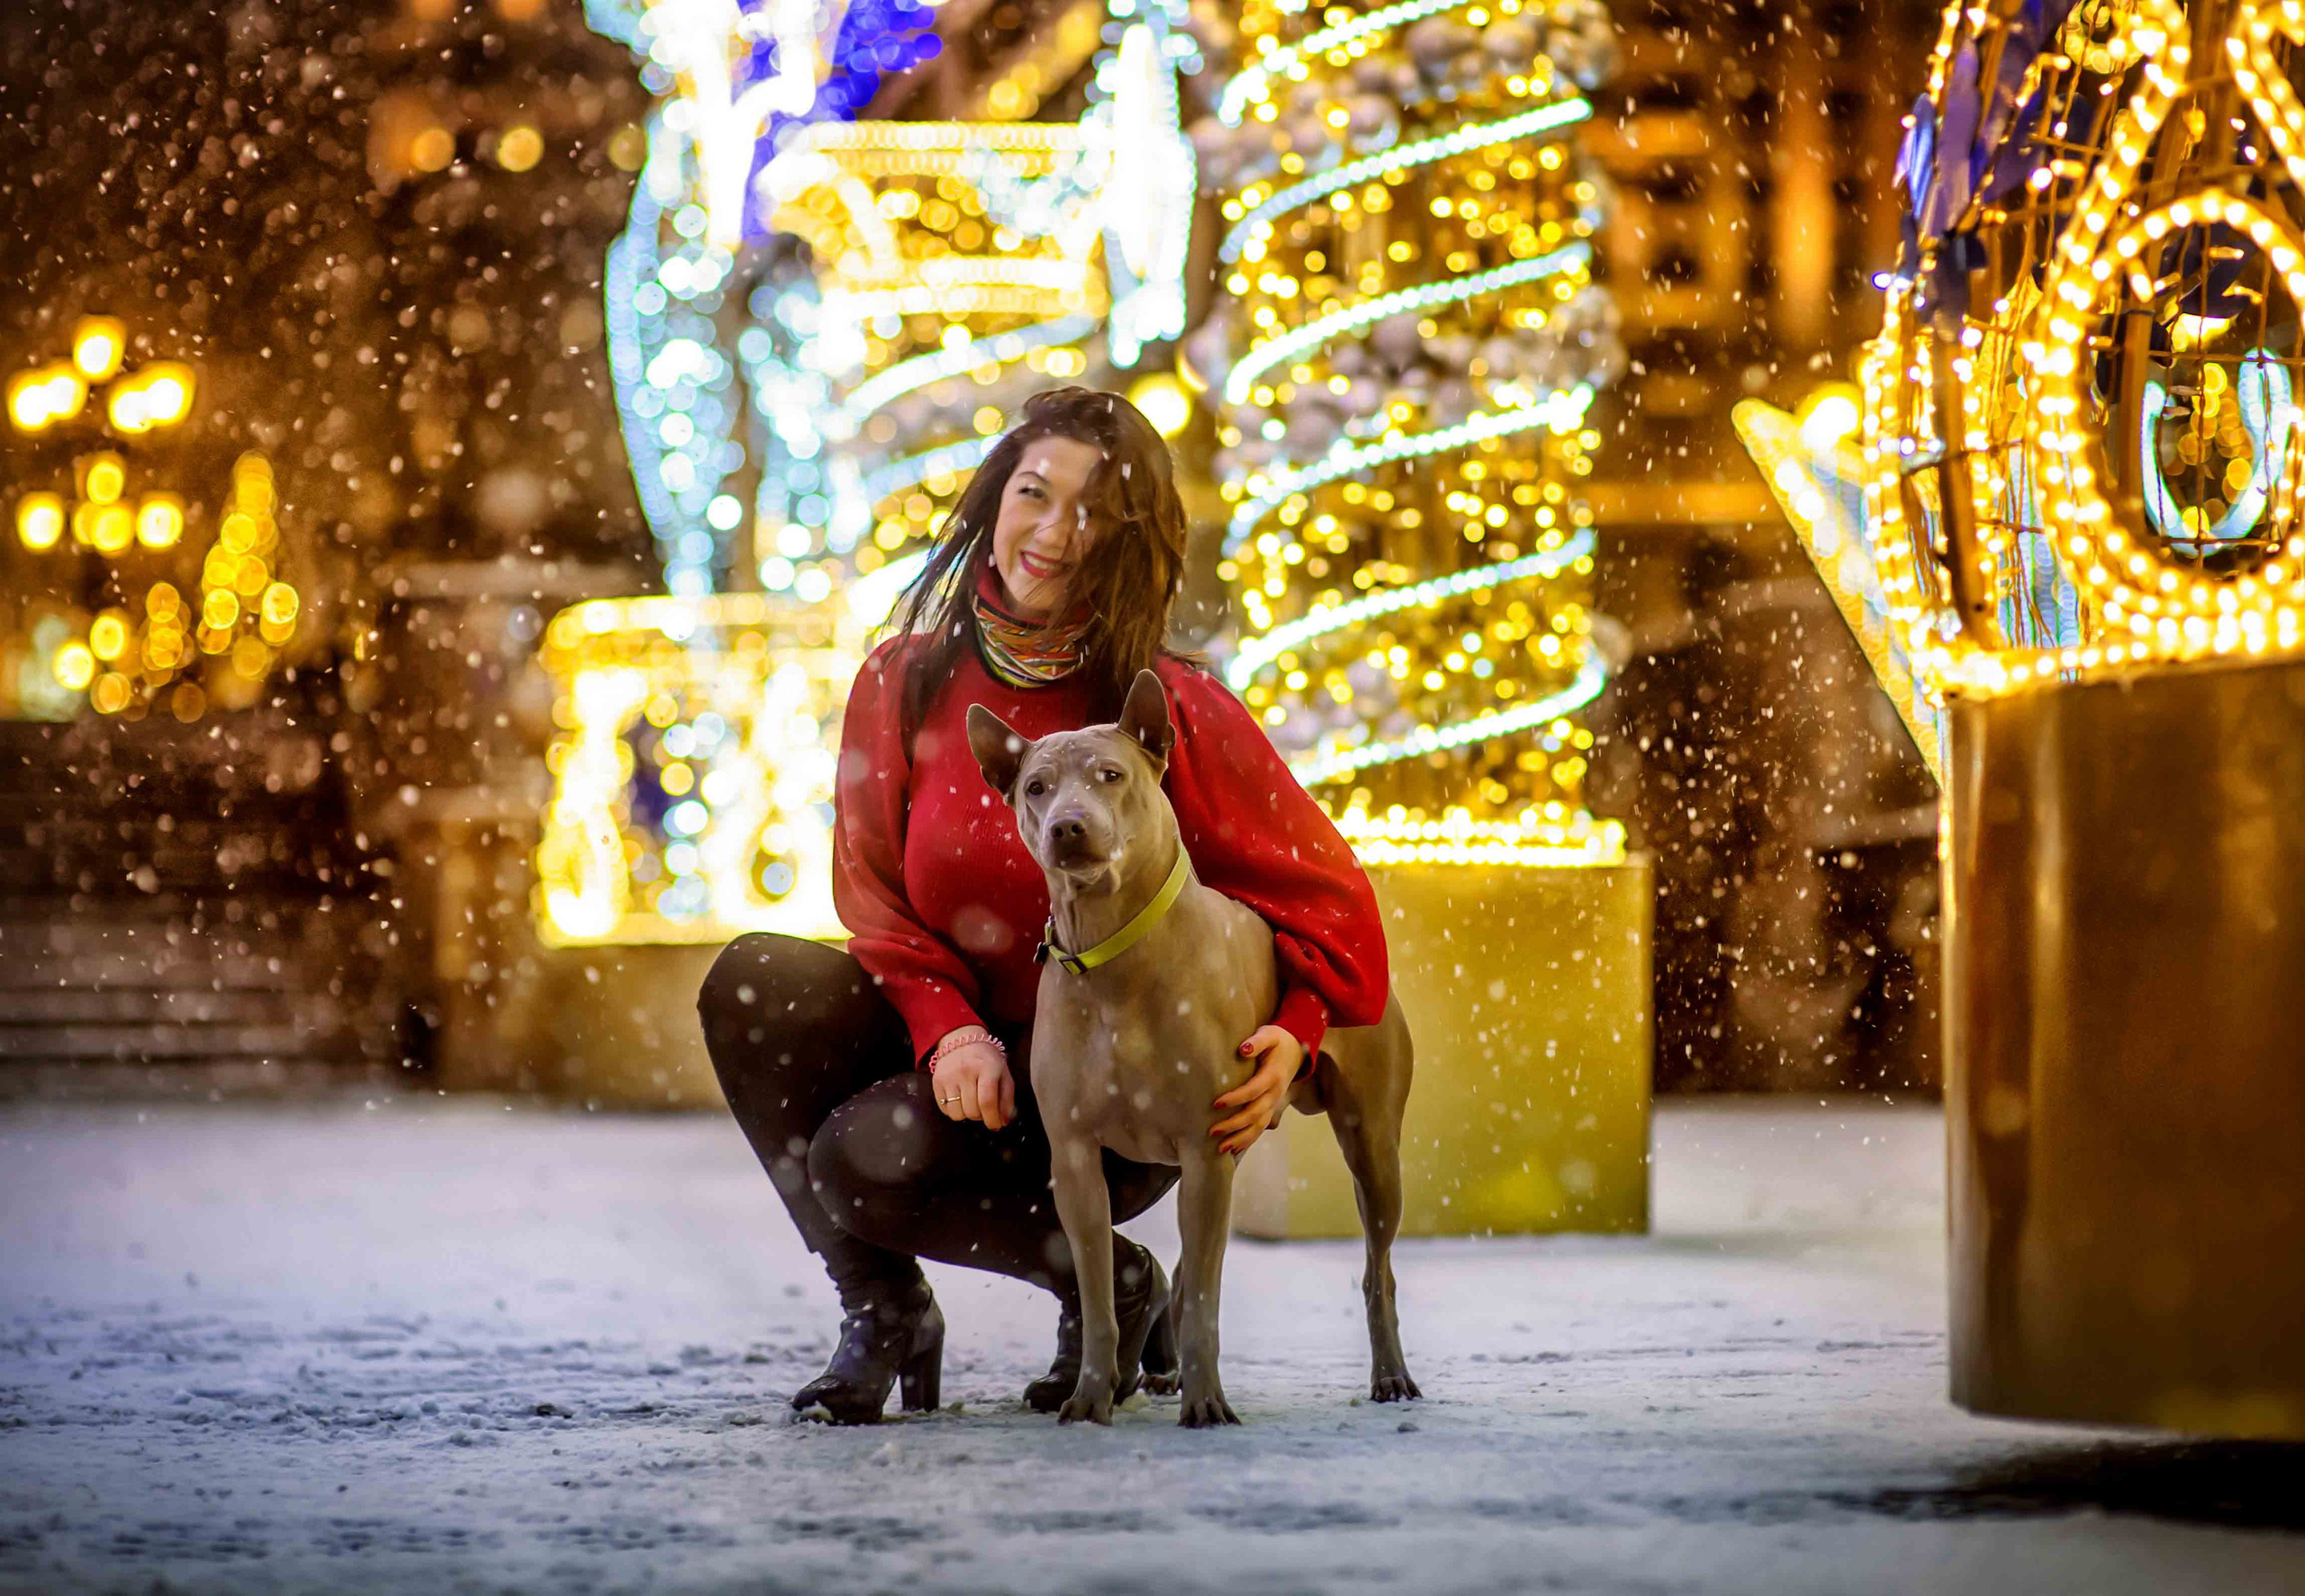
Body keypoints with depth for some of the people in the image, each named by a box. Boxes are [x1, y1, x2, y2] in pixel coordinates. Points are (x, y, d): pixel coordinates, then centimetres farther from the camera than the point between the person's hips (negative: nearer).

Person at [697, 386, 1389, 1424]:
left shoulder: (1173, 713, -13)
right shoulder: (904, 683, -2)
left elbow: (1320, 889, -6)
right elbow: (877, 898, 1)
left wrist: (1293, 1035, -24)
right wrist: (949, 1026, -18)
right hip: (965, 1043, 4)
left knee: (870, 1158, -28)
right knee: (752, 983, -21)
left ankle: (1114, 1283, 1)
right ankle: (881, 1307, -6)